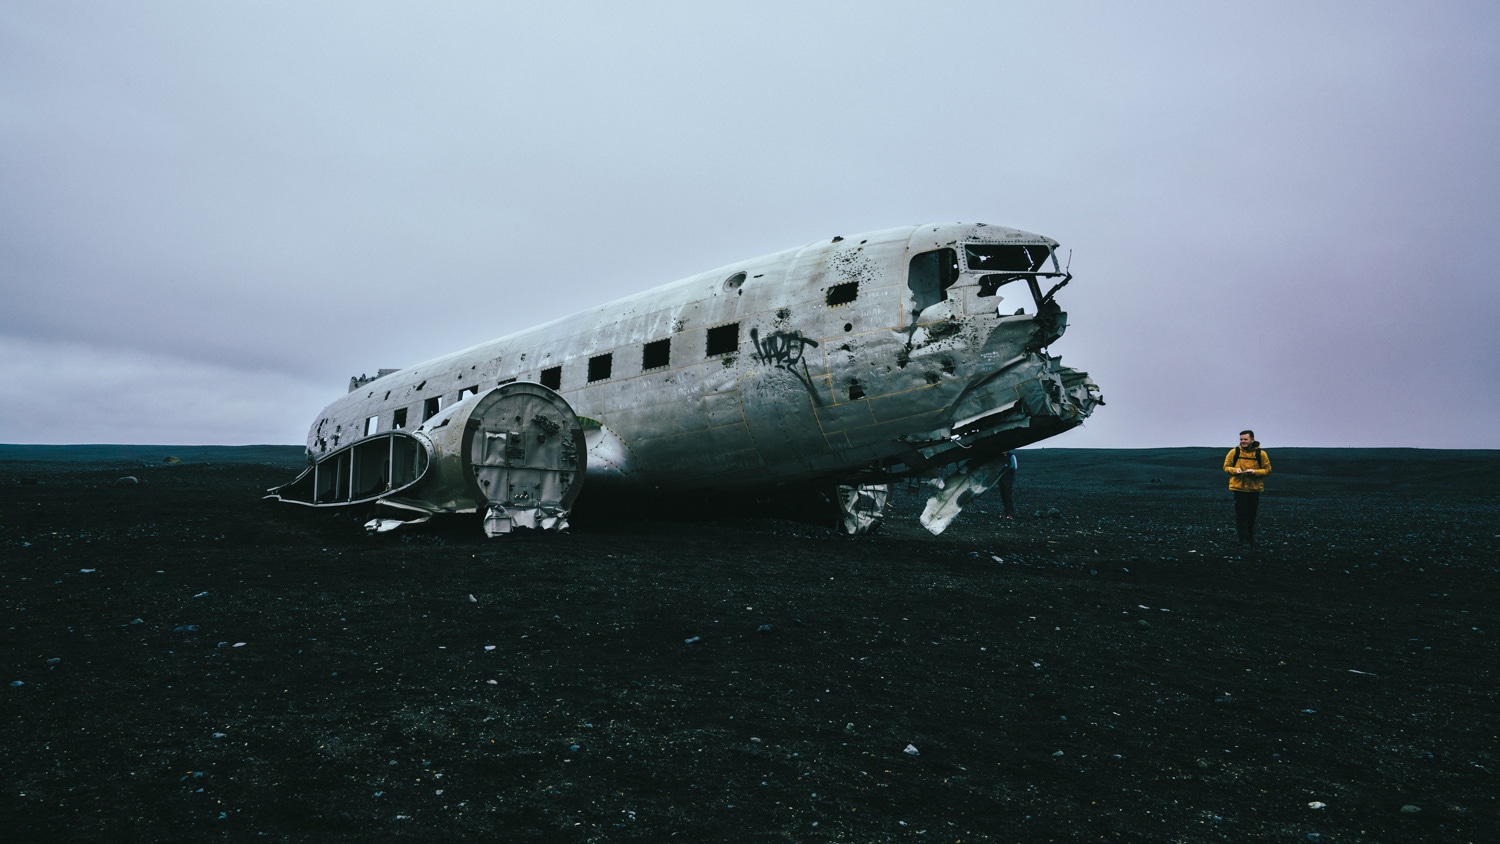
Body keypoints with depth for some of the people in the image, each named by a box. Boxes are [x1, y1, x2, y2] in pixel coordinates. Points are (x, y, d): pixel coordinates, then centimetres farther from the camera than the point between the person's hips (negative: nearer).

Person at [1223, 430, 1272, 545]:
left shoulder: (1261, 453, -1)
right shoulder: (1234, 452, -1)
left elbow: (1267, 469, 1)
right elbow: (1226, 467, 5)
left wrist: (1255, 472, -17)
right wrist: (1235, 470, -16)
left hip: (1254, 488, 1)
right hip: (1238, 487, -1)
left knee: (1251, 515, 12)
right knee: (1241, 515, -6)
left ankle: (1251, 538, 27)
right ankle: (1244, 540, -4)